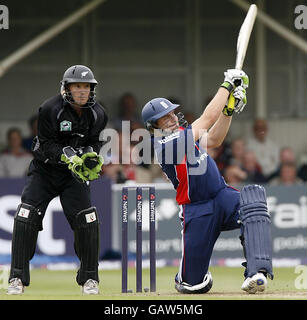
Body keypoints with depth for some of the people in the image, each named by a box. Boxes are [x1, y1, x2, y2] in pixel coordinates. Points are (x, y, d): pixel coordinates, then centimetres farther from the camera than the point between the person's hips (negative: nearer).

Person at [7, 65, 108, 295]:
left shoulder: (97, 115, -5)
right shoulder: (51, 109, -17)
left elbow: (93, 144, 3)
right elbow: (46, 145, -18)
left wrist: (92, 157, -19)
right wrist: (69, 157, -32)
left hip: (73, 174, 2)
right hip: (44, 170, -2)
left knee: (86, 220, -10)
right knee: (26, 218, -13)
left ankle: (89, 277, 7)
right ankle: (18, 278, -5)